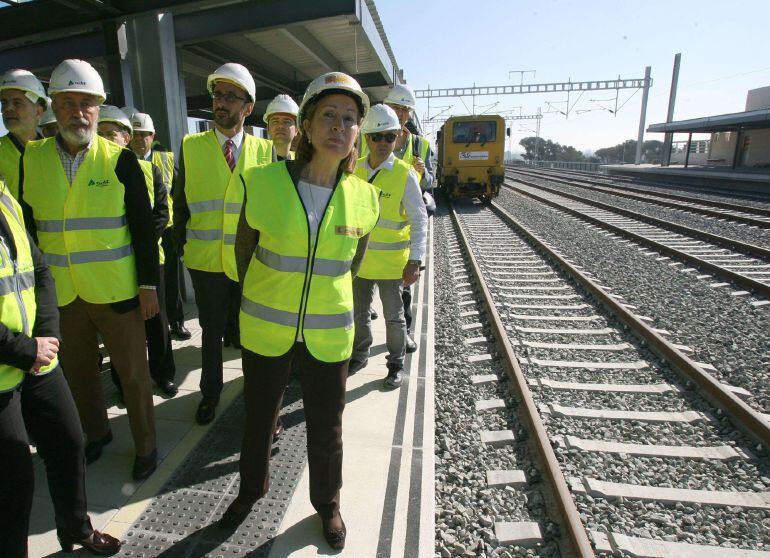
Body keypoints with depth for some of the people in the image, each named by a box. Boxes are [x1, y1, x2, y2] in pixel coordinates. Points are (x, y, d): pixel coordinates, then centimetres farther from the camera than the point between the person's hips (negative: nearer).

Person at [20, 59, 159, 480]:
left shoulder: (120, 160, -6)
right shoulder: (31, 159, 2)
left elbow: (143, 228, -6)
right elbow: (27, 226, 8)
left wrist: (148, 285, -8)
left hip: (116, 291, -3)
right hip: (59, 294, 4)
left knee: (132, 373, 8)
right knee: (77, 371, 18)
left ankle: (145, 445, 27)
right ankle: (96, 433, 42)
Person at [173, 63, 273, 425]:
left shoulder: (264, 150, 1)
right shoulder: (191, 146, 1)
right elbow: (180, 203, 5)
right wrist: (181, 246, 2)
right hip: (206, 260, 1)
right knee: (211, 332, 16)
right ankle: (210, 393, 38)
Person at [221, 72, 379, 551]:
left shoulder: (364, 197, -8)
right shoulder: (265, 181, -12)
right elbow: (245, 247, 4)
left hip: (329, 335, 0)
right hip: (266, 328, 0)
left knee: (326, 429, 16)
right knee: (259, 418, 21)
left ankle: (327, 503, 45)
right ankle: (252, 489, 51)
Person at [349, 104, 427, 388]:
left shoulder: (405, 174, -11)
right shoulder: (354, 170, -1)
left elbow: (419, 221, -10)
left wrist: (415, 261, -16)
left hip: (392, 261, -3)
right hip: (359, 258, 4)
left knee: (393, 316, 10)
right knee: (358, 312, 17)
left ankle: (396, 363, 31)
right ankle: (360, 355, 40)